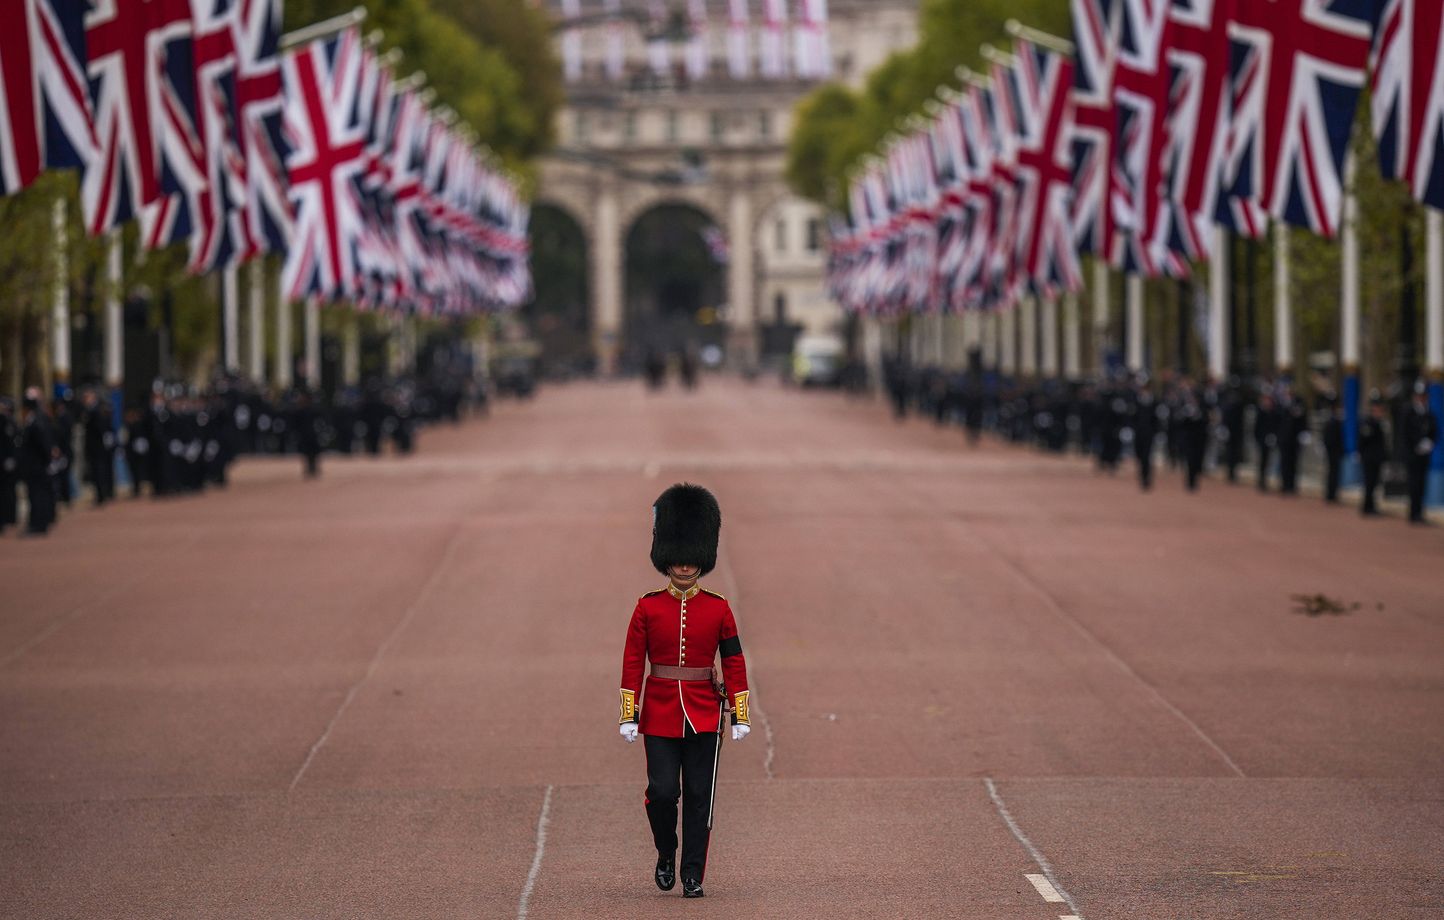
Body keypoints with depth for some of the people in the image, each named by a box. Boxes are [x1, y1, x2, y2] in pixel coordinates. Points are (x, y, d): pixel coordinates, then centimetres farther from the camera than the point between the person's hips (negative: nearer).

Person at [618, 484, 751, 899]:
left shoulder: (718, 609, 2)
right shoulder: (648, 607, 0)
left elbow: (734, 664, 3)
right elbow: (632, 664, 0)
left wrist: (740, 716, -1)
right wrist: (628, 716, -5)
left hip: (704, 716, 0)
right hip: (660, 714, 0)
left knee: (699, 795, 0)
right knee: (663, 791, -5)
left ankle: (693, 876, 6)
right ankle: (666, 855, 21)